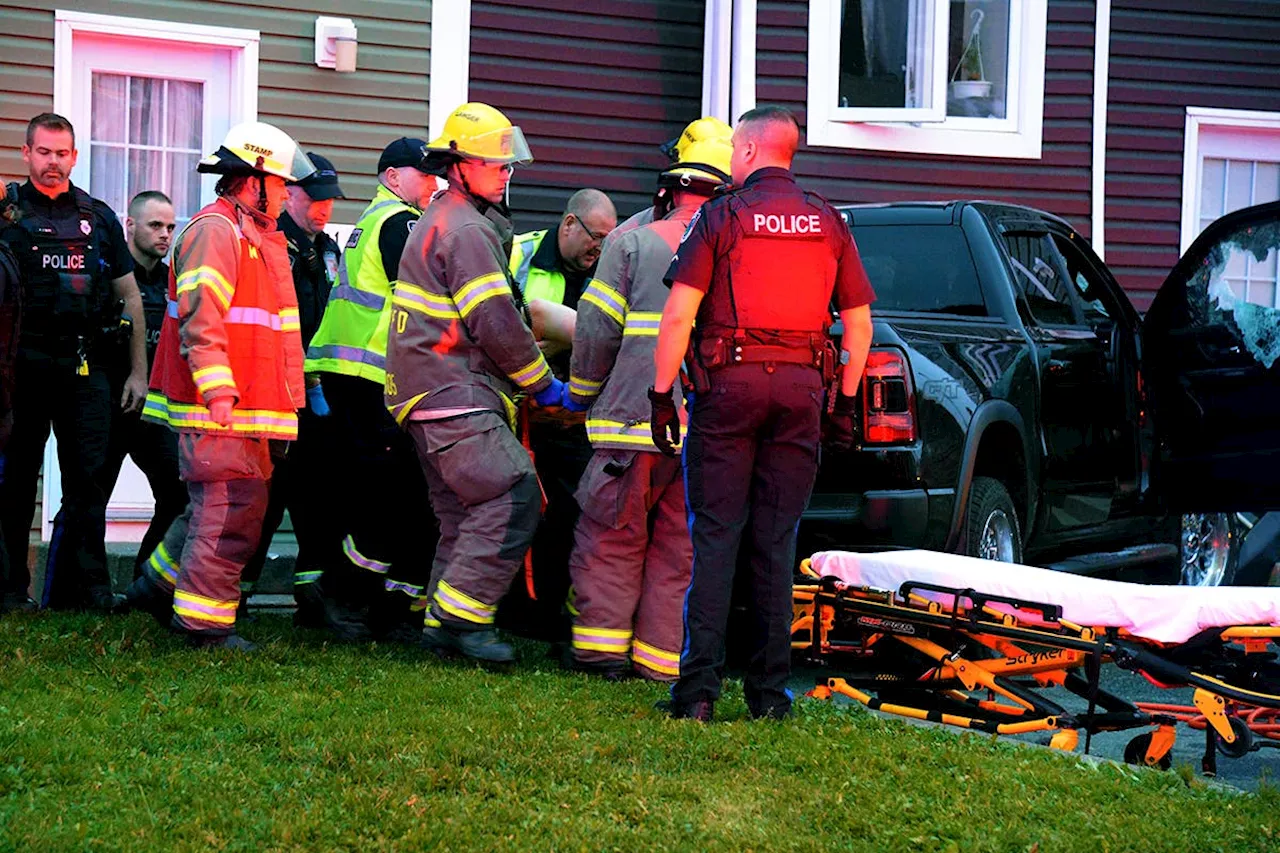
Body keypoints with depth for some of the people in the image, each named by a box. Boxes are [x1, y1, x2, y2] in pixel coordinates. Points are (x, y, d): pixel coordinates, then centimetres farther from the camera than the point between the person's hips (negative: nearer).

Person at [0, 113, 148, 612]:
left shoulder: (99, 218, 14)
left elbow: (130, 298, 15)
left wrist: (138, 372, 11)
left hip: (85, 365, 2)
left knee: (87, 478, -2)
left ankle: (86, 585, 0)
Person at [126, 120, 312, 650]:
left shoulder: (259, 237, 22)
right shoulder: (215, 231, -12)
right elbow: (200, 318, -21)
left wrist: (283, 401, 28)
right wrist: (218, 391, -28)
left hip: (248, 409, 10)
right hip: (220, 411, -10)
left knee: (226, 506, 16)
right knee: (229, 511, -9)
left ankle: (161, 585, 30)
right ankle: (204, 622, -4)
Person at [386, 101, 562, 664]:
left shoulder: (440, 220, 22)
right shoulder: (467, 230, -12)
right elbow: (496, 324, -16)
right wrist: (543, 383, -5)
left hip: (431, 396, 11)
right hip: (455, 395, -11)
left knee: (467, 512, 13)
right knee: (513, 496, -16)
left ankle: (443, 624, 13)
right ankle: (462, 616, -16)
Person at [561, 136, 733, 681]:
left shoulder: (633, 244, 1)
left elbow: (597, 330, 0)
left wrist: (582, 391, 15)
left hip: (635, 419, -2)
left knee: (610, 540, 8)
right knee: (681, 551, 10)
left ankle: (602, 649, 4)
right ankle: (663, 656, 10)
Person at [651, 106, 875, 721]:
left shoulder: (721, 216, -2)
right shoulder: (827, 222, 10)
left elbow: (679, 314, -8)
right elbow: (859, 321, 10)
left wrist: (661, 393, -3)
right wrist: (847, 397, 17)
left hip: (730, 382, -3)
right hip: (801, 387, 3)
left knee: (715, 537, -1)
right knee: (776, 542, 8)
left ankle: (698, 688, -6)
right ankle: (769, 691, 9)